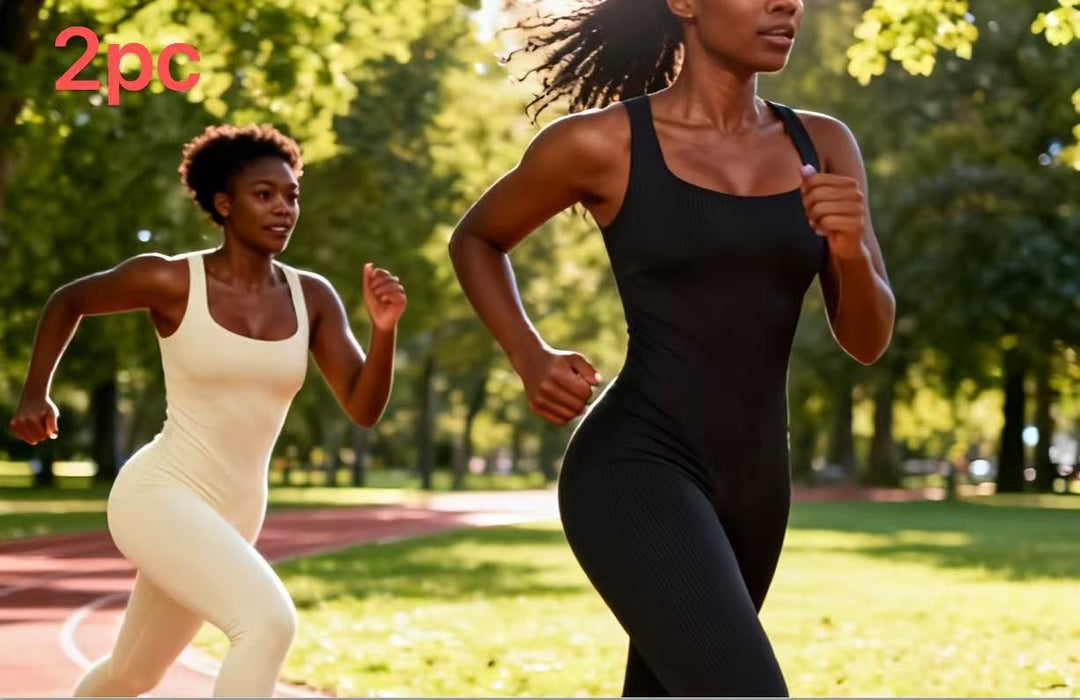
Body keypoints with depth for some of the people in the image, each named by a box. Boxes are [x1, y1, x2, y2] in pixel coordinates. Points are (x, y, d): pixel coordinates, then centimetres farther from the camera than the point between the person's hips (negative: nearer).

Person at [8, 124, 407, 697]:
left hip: (231, 516, 7)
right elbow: (68, 301, 7)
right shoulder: (172, 281, -11)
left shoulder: (312, 297, 1)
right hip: (159, 495, -7)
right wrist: (35, 394, 1)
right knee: (270, 620, -29)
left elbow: (363, 409, -5)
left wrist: (384, 327, -21)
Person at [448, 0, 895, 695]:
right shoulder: (600, 143, -7)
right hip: (636, 473, -7)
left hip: (751, 486, 7)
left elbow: (868, 339, 5)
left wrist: (852, 249, -16)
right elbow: (474, 240, 11)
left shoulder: (822, 146, 6)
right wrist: (532, 359, -4)